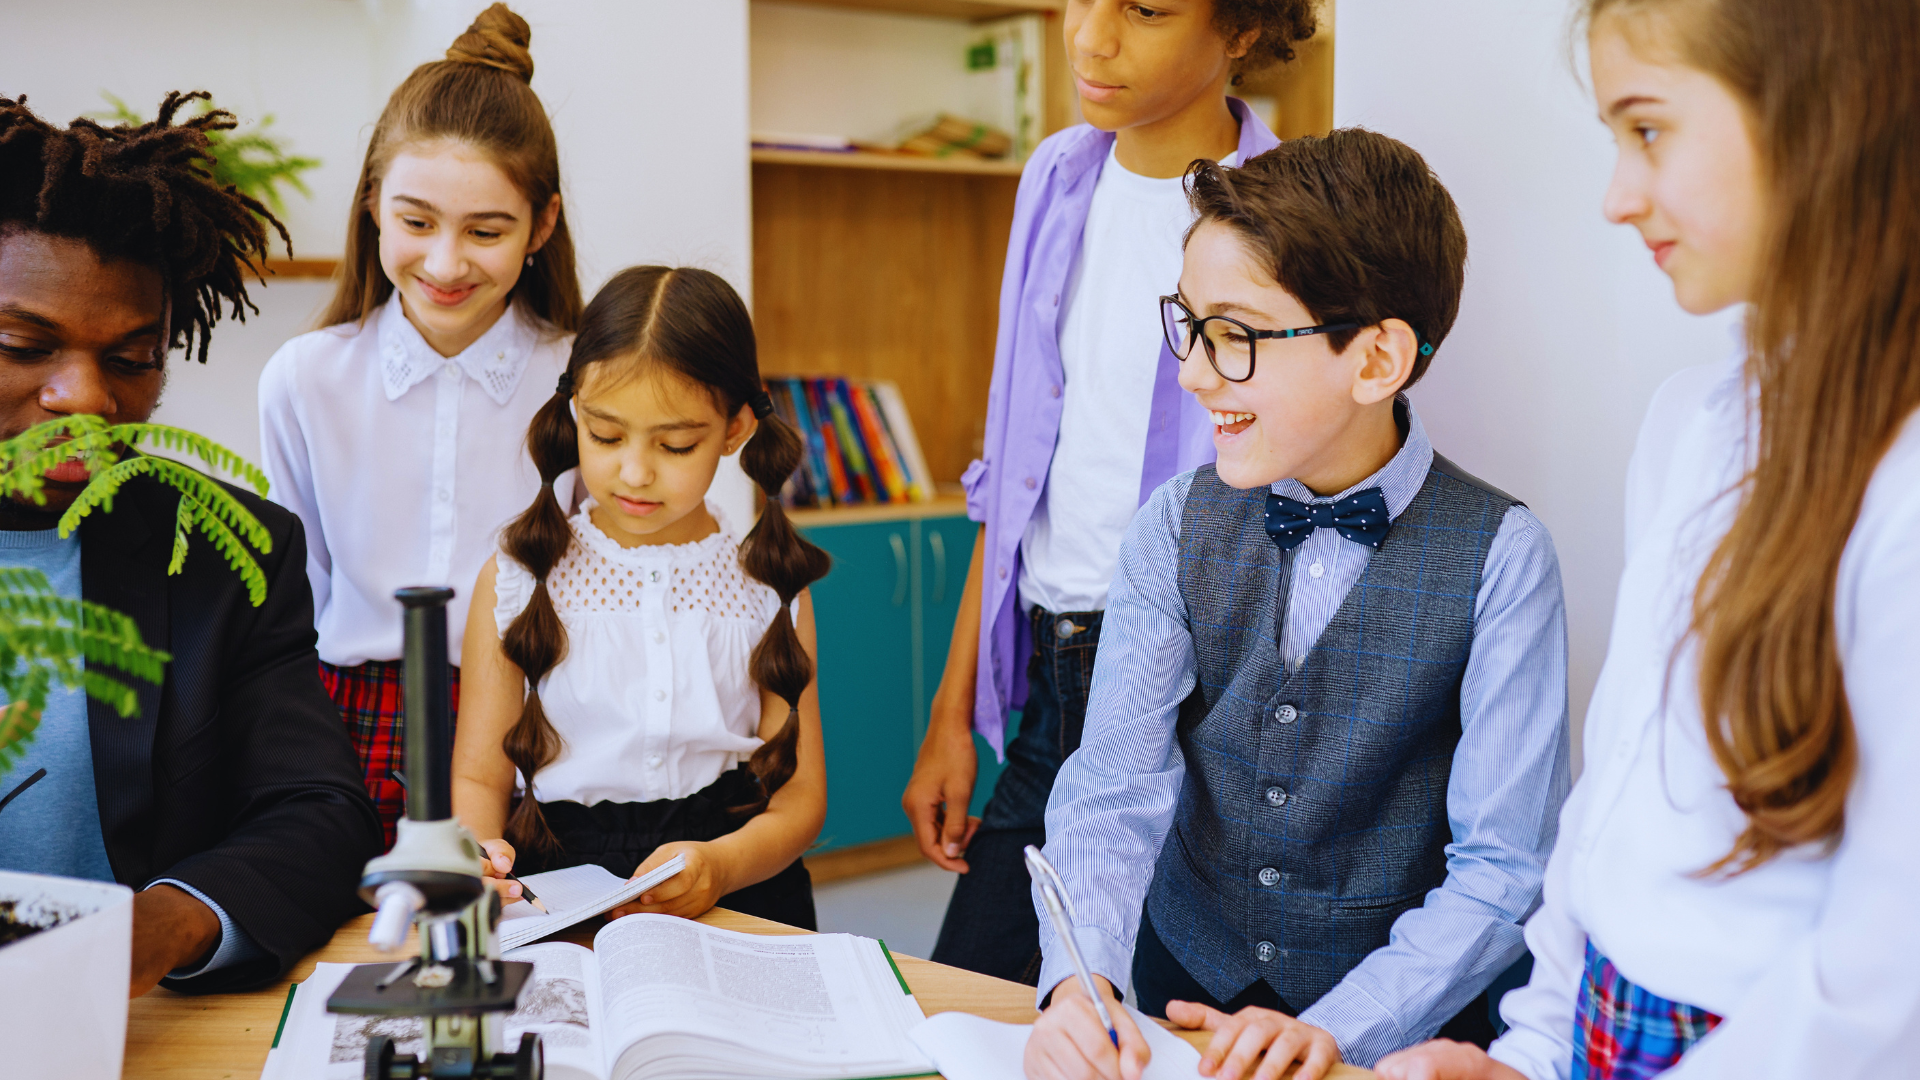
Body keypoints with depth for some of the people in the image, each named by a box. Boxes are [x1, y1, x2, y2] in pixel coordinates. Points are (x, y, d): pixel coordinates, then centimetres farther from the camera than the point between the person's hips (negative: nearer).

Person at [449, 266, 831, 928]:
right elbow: (478, 776, 7)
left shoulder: (769, 589, 7)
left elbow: (799, 792, 5)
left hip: (733, 905, 2)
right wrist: (477, 854, -16)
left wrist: (720, 865, -16)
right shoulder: (515, 582, 7)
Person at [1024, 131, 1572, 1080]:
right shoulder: (1176, 529, 0)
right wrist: (1080, 981, -24)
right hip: (1178, 991, 2)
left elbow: (1503, 868, -11)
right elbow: (1115, 786, -8)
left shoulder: (1499, 557, -10)